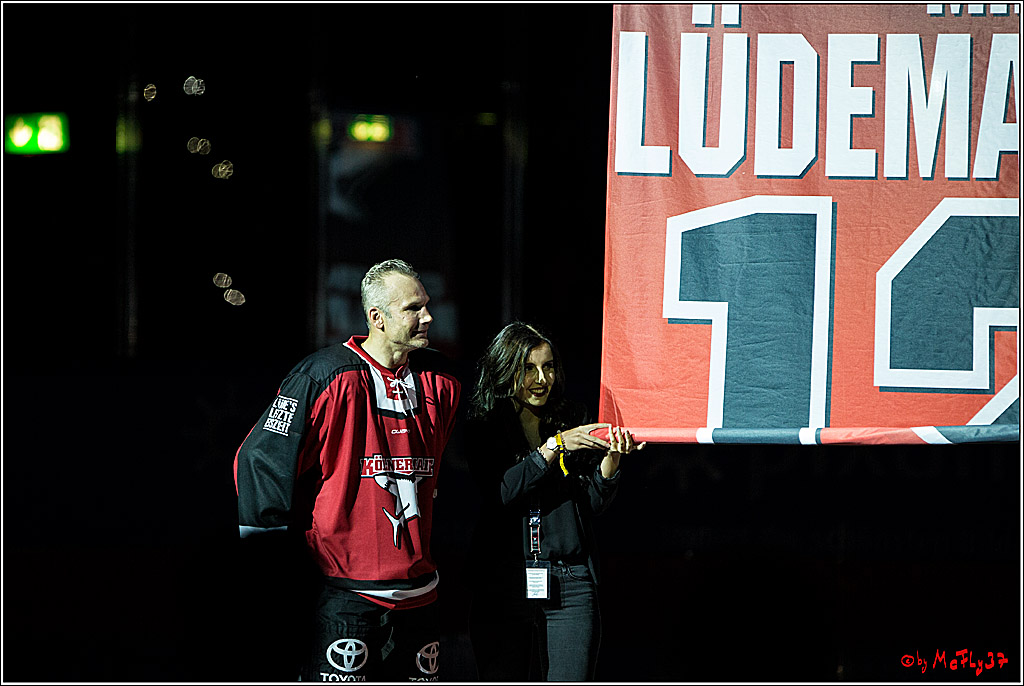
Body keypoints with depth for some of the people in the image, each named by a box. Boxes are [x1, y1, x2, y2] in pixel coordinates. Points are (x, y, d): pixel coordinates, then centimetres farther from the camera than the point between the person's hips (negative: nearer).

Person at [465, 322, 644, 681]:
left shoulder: (574, 420, 9)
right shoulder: (482, 429, 0)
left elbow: (594, 502, 6)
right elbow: (497, 495, -15)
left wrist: (612, 458, -12)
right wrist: (554, 446, -17)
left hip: (569, 586, 1)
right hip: (502, 582, -1)